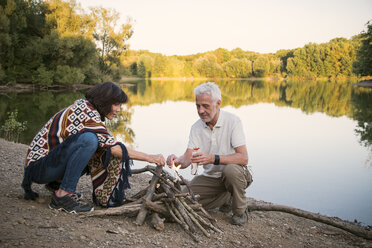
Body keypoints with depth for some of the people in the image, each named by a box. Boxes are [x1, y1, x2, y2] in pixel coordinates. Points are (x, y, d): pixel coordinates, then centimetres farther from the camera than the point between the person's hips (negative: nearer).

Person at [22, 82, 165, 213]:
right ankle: (62, 195, -24)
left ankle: (57, 183, 13)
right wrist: (148, 157, -22)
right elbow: (113, 147, -25)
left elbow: (108, 146, 14)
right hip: (38, 167, -10)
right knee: (89, 139, -29)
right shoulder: (86, 112, -19)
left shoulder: (84, 106, 9)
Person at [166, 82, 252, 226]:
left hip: (235, 175, -5)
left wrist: (213, 158, -40)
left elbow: (243, 158, -26)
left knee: (231, 170, -38)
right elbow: (187, 158, -8)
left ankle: (240, 211, -9)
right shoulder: (196, 127, -2)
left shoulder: (233, 121, -17)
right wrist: (178, 161, -33)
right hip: (210, 177, 5)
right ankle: (227, 197, 10)